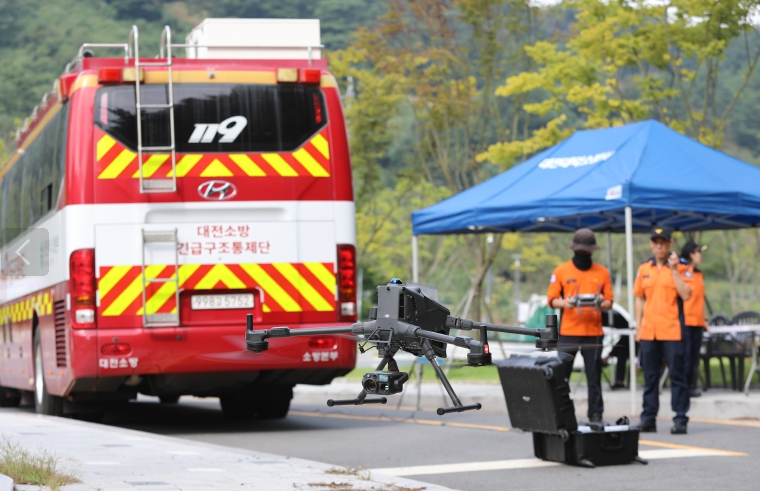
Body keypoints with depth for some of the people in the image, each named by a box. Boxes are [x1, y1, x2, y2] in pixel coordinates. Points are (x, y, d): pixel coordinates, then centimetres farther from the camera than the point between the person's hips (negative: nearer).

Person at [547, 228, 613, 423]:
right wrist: (564, 303, -16)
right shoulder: (561, 271, 6)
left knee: (594, 377, 2)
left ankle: (596, 415, 7)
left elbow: (609, 301, 10)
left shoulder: (602, 272, 10)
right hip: (567, 332, -1)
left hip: (593, 332, 1)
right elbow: (552, 299, 4)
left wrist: (603, 304, -13)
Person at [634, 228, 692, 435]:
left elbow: (686, 295, -13)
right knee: (650, 377, 9)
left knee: (677, 376, -3)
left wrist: (674, 270, -16)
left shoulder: (680, 267, -1)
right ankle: (648, 419, 14)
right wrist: (638, 327, 12)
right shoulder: (644, 269, 12)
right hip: (648, 331, 5)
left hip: (673, 332, -4)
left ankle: (680, 419, 0)